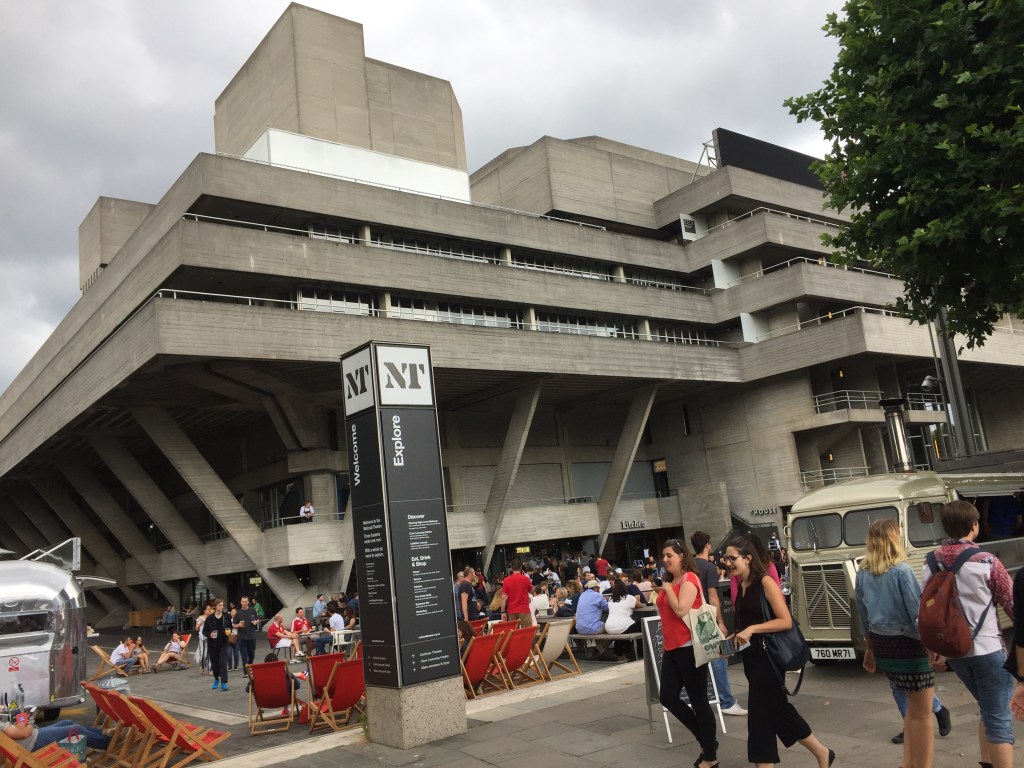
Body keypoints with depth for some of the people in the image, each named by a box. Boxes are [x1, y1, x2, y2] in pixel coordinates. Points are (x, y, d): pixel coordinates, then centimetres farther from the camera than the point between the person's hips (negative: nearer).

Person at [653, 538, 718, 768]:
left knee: (698, 701, 0)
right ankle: (706, 741, 24)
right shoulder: (670, 581, 15)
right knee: (668, 698, 8)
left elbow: (681, 611, -23)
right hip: (672, 648, 9)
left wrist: (667, 589, -13)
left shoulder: (689, 579, -12)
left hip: (689, 647, -9)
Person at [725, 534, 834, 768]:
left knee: (761, 716, -3)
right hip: (751, 657, 8)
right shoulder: (740, 586, 8)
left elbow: (786, 621, -19)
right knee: (779, 710, 18)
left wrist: (752, 629, -25)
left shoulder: (765, 582, -15)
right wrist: (733, 638, 5)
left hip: (768, 656, -8)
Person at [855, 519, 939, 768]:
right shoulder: (901, 570, -15)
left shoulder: (862, 573, 4)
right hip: (907, 644, -7)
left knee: (913, 705, 22)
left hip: (880, 645, 7)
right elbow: (916, 611, -15)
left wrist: (869, 648, 20)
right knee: (922, 713, 5)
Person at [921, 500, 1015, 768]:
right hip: (987, 649, -6)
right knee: (999, 719, 2)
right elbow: (1012, 604, -7)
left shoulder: (930, 563, 1)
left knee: (988, 711, 24)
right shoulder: (987, 562, -15)